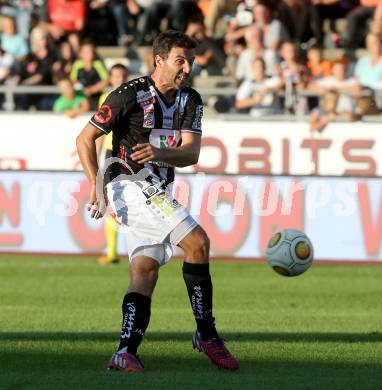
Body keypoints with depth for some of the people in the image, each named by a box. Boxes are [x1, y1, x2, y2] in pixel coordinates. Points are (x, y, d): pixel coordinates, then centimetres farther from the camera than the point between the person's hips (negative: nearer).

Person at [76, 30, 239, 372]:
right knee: (197, 241, -18)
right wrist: (96, 184, -15)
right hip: (131, 186, -8)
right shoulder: (130, 95, -11)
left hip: (158, 191, 8)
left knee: (145, 271, -2)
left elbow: (191, 153, -4)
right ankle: (207, 334, -10)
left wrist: (159, 153, -25)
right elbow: (85, 138, -6)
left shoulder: (190, 101, 7)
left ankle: (126, 352, -7)